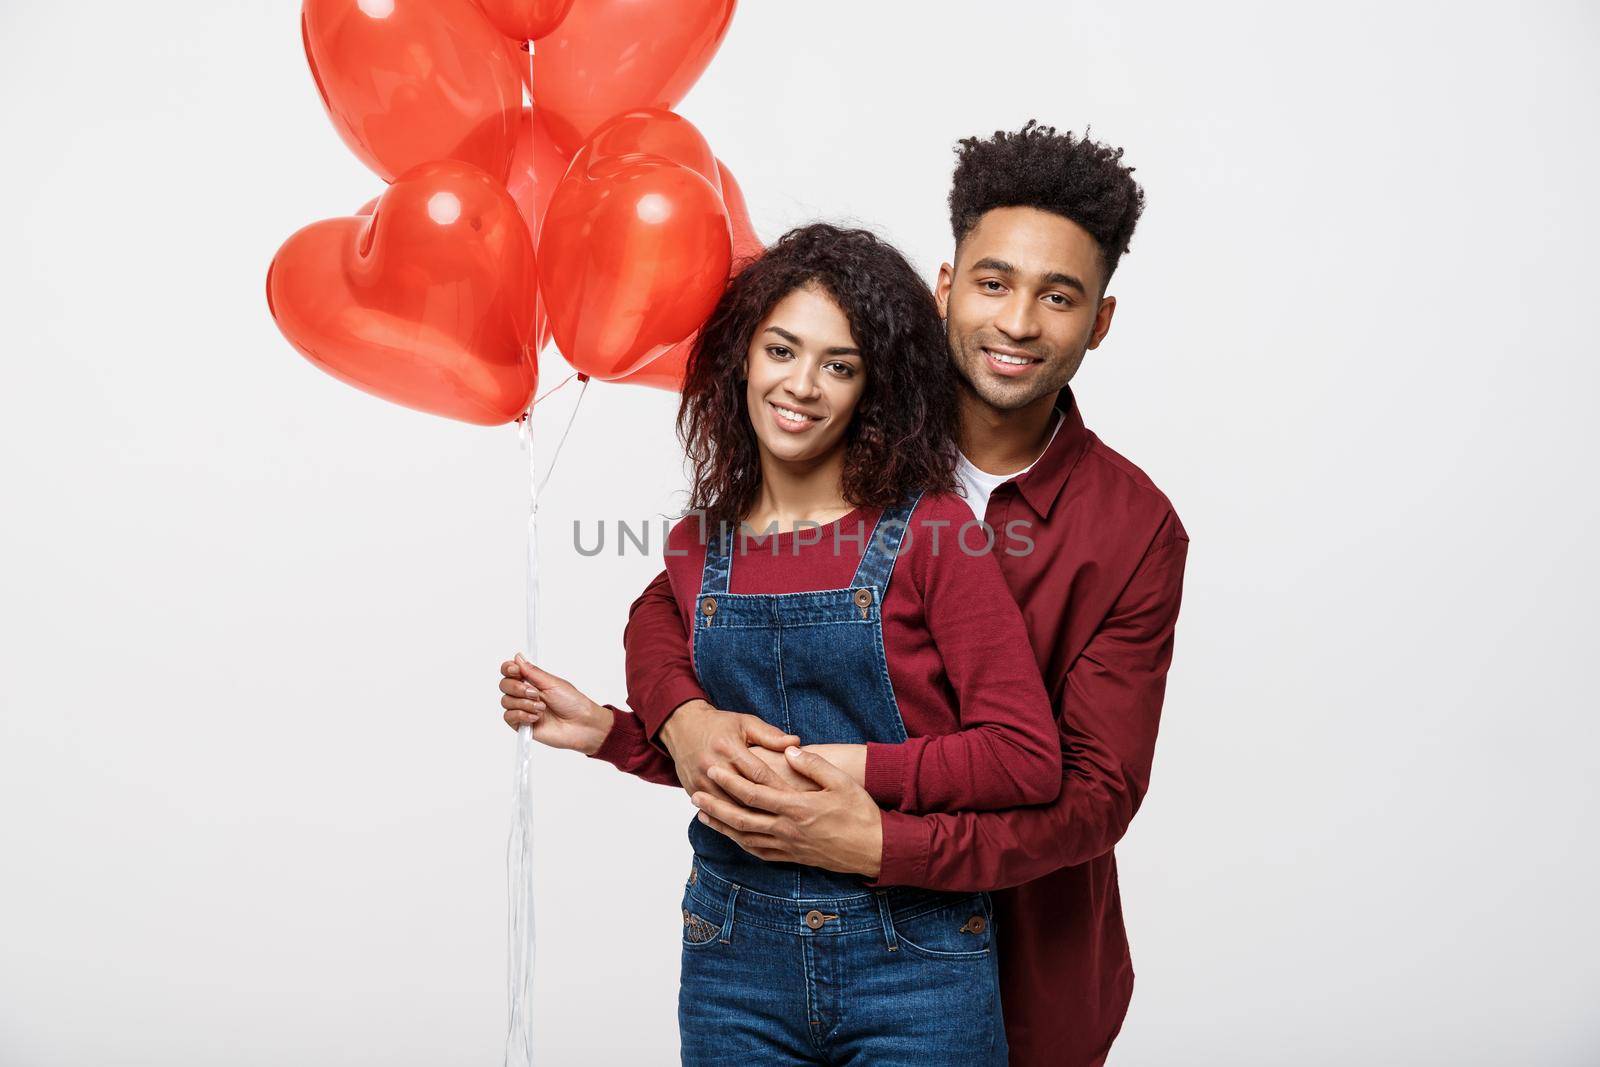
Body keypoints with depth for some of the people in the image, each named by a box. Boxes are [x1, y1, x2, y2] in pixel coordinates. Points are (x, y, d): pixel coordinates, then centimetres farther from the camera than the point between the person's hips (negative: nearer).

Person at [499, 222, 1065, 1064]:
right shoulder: (698, 549, 3)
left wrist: (846, 767, -19)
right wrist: (603, 731, 2)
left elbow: (1027, 759, -14)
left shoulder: (928, 531, -11)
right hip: (736, 960, 4)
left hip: (912, 962, -3)